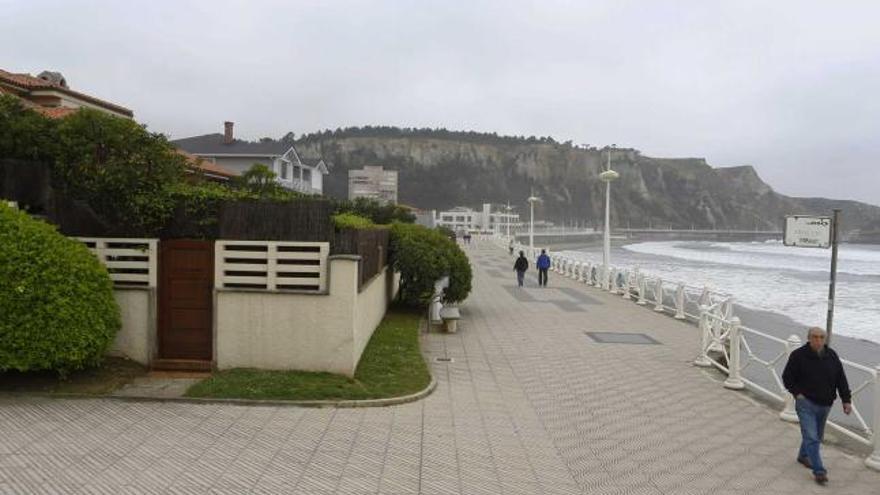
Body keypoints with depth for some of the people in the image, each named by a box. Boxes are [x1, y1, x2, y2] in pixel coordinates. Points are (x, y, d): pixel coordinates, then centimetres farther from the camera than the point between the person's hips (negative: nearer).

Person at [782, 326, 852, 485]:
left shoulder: (832, 356, 2)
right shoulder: (798, 355, -11)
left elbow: (841, 379, 6)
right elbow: (787, 377, -3)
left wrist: (846, 400, 1)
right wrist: (797, 393, -11)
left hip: (824, 405, 5)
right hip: (806, 402, -5)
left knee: (817, 436, 19)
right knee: (811, 437, -11)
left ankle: (803, 456, 42)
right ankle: (819, 471, -7)